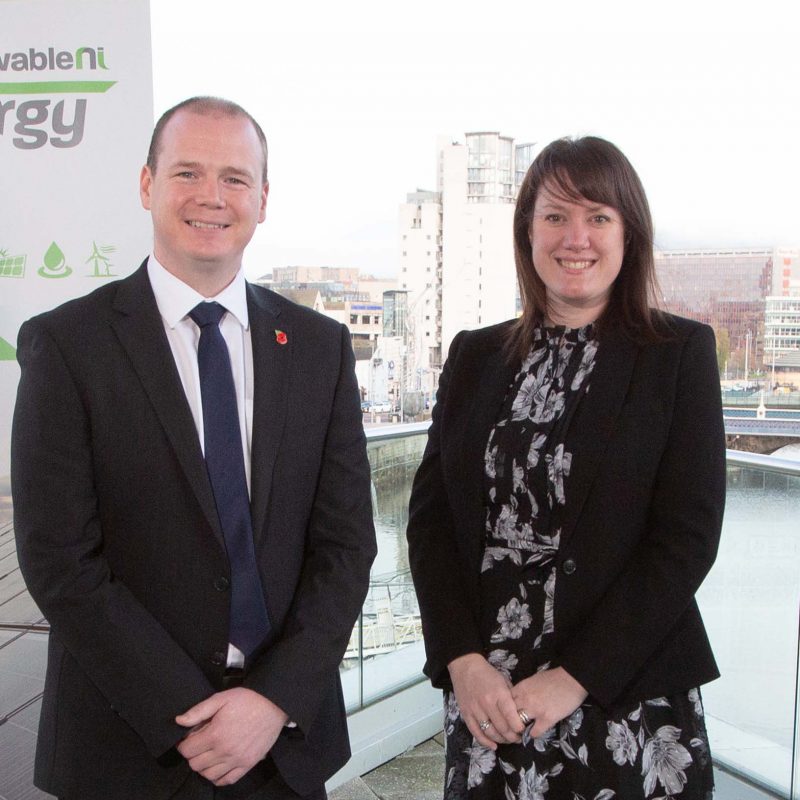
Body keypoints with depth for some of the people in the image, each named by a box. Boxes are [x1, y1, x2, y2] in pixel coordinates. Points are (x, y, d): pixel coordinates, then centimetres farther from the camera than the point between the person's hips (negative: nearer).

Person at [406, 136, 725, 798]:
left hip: (628, 697, -2)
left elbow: (688, 537, -9)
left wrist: (573, 678, -14)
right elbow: (429, 514, 2)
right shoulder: (475, 355, 5)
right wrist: (464, 661, -9)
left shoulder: (681, 352, -4)